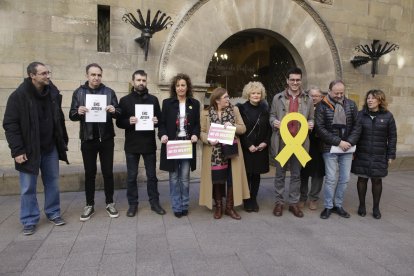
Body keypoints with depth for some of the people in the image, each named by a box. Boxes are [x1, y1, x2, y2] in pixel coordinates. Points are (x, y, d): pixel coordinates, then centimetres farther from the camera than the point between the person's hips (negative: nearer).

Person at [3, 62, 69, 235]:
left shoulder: (53, 93, 1)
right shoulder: (19, 96, -13)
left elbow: (59, 119, 9)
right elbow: (10, 125, -12)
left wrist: (63, 141, 9)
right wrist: (17, 150, -16)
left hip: (50, 148, 4)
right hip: (29, 150, -4)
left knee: (53, 183, 13)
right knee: (28, 188, 6)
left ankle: (53, 213, 29)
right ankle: (29, 221, 20)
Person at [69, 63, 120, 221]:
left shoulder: (109, 92, 3)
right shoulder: (79, 93, 4)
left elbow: (118, 114, 1)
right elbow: (72, 115, 0)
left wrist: (114, 111, -22)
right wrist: (78, 112, -22)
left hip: (106, 138, 0)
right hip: (88, 139, 0)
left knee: (108, 172, 7)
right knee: (89, 173, 8)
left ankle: (109, 203, 20)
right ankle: (89, 205, 20)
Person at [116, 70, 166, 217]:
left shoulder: (153, 99, 7)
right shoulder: (124, 100, 3)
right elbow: (119, 122, 0)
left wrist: (156, 121, -13)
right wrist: (128, 121, -20)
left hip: (149, 144, 1)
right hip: (131, 144, -1)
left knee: (152, 175, 9)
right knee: (131, 176, 7)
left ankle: (154, 202, 21)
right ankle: (133, 204, 21)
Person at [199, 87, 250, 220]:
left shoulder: (234, 110, 5)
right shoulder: (205, 113, -1)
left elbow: (243, 128, 3)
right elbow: (201, 132, -1)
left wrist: (233, 126, -17)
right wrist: (208, 140, -20)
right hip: (215, 153, -1)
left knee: (232, 179, 4)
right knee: (217, 179, 5)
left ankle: (229, 207, 20)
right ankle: (218, 206, 23)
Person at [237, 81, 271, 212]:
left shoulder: (264, 109, 8)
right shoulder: (241, 108, -4)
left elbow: (269, 128, 9)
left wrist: (265, 142, -6)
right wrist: (248, 145, -14)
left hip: (261, 148, 3)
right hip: (246, 148, -3)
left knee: (256, 175, 9)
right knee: (247, 174, 3)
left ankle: (253, 200, 22)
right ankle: (247, 201, 16)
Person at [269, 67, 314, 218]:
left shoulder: (308, 100, 8)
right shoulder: (278, 98, 4)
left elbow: (311, 119, 13)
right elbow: (271, 115, 9)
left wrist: (311, 124, -10)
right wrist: (274, 121, -14)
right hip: (281, 142, -1)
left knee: (296, 175, 11)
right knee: (280, 174, 8)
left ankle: (294, 203, 23)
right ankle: (279, 202, 21)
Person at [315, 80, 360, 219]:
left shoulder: (351, 105, 6)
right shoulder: (322, 106, -5)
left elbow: (357, 125, 4)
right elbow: (320, 128, -12)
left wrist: (349, 142, -11)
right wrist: (338, 142, -15)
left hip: (347, 148, 4)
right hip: (330, 148, -4)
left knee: (344, 179, 9)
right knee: (331, 179, 0)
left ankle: (339, 205, 24)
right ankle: (328, 206, 14)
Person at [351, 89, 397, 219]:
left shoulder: (388, 116, 0)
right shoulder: (360, 115, 1)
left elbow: (392, 137, 2)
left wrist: (391, 155, -1)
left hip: (379, 156, 0)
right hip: (362, 155, 0)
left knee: (377, 180, 8)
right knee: (362, 179, 7)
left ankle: (376, 207, 23)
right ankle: (362, 205, 23)